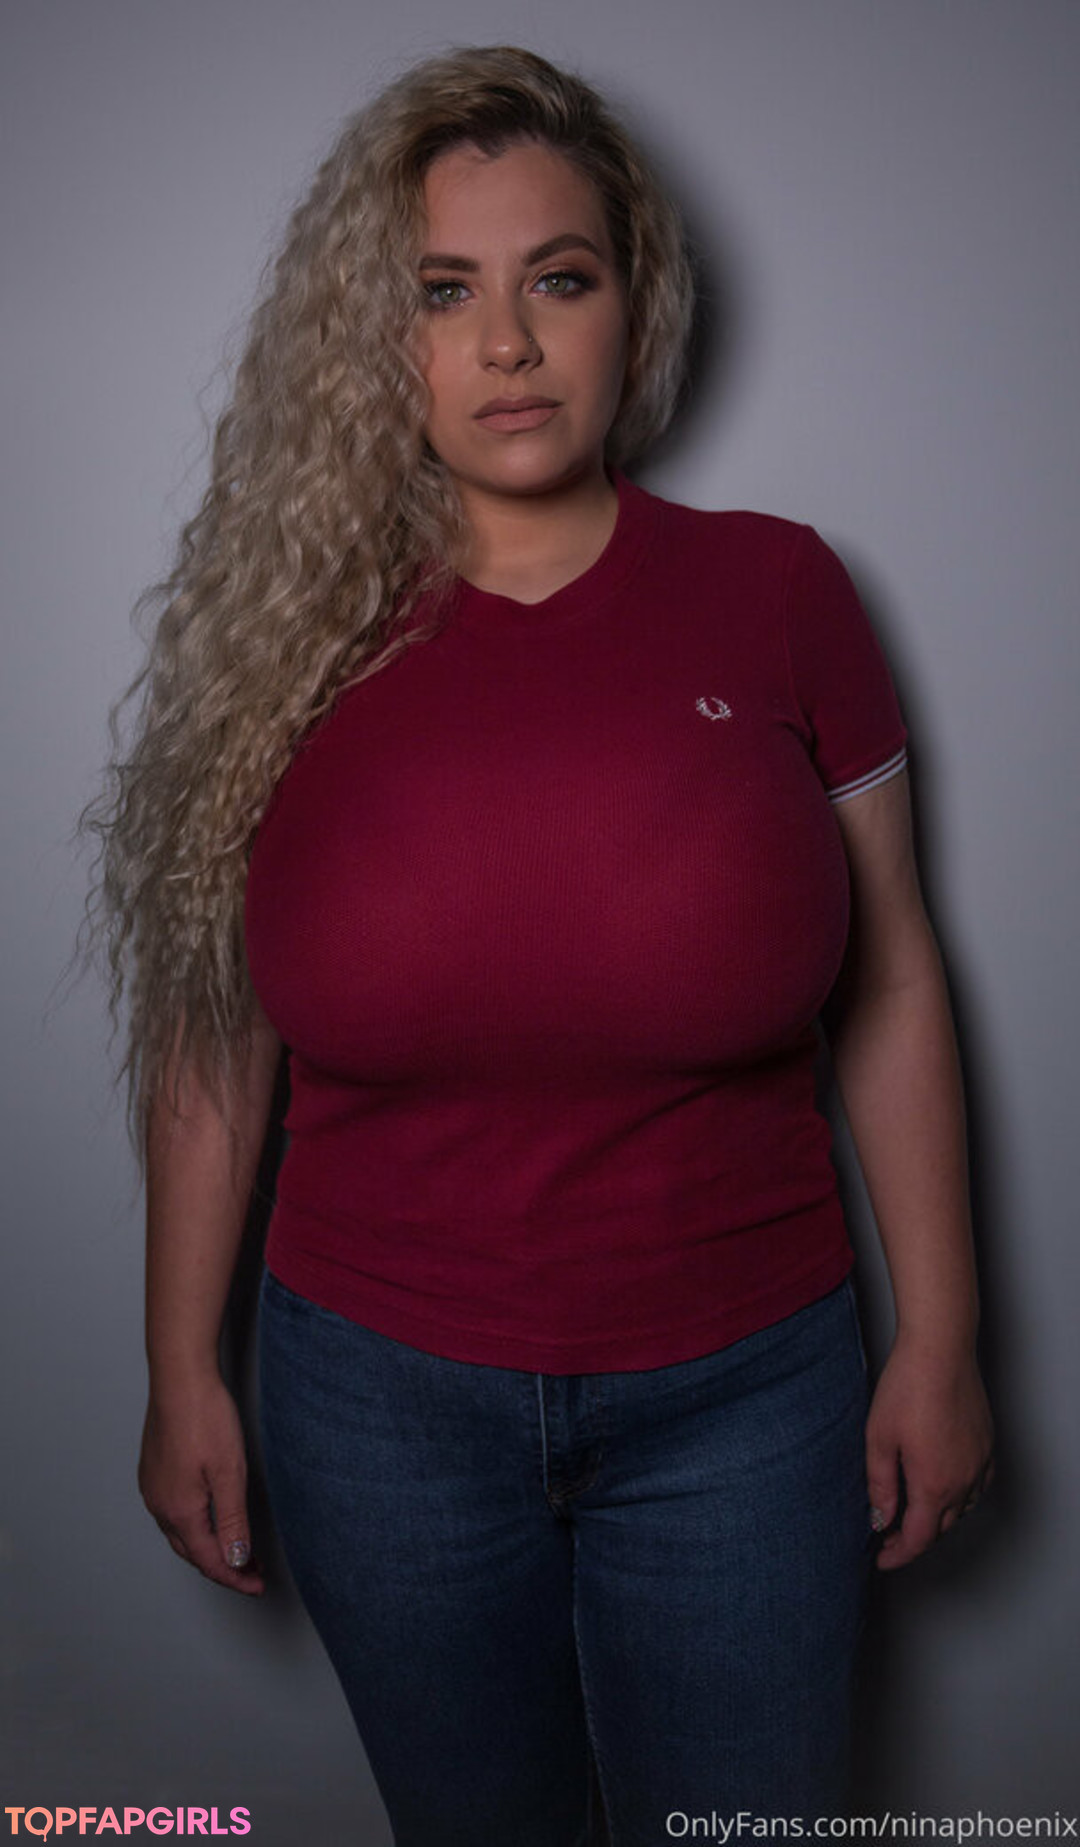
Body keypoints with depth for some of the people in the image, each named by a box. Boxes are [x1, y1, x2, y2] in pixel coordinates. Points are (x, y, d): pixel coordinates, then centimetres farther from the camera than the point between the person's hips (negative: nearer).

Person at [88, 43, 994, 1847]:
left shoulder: (773, 589, -6)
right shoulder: (284, 634, -6)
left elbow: (889, 986, -1)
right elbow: (208, 1037, 1)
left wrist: (940, 1341, 1)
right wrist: (183, 1375, 4)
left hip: (741, 1395, 0)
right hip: (379, 1395, 1)